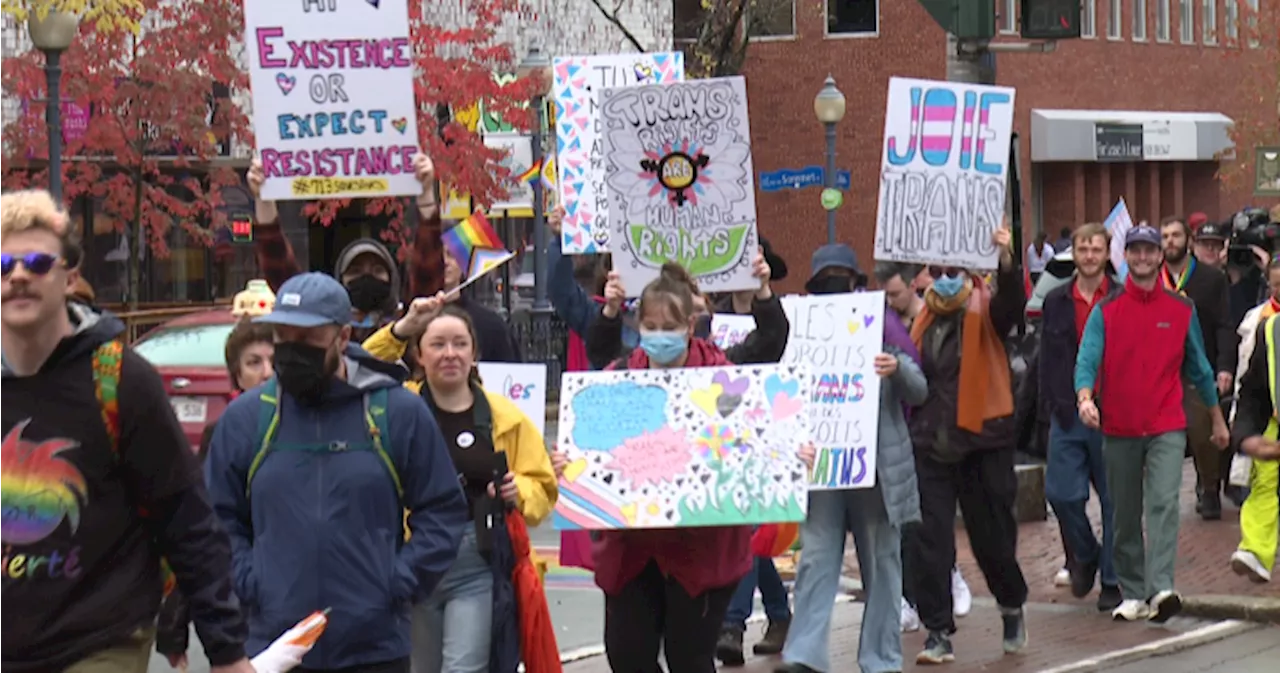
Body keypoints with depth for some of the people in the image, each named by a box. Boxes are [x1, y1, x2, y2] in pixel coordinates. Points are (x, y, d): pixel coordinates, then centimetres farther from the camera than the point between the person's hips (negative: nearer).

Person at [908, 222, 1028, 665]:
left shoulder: (984, 311, -3)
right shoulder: (920, 318, 7)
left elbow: (1012, 302, -26)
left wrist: (1006, 261, -43)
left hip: (982, 441, -3)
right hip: (931, 445, 3)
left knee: (992, 535, 8)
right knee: (931, 540, -1)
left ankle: (1012, 607, 34)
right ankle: (939, 632, 5)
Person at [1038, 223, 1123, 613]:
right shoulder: (1056, 301, 9)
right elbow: (1048, 357, 11)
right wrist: (1053, 403, 2)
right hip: (1068, 414, 2)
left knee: (1114, 499, 3)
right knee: (1061, 493, -3)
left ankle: (1112, 579, 13)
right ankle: (1084, 555, 23)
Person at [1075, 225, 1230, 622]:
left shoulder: (1182, 310, 7)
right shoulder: (1105, 311, 2)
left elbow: (1197, 366, 16)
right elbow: (1087, 360, -9)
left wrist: (1217, 418, 22)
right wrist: (1085, 397, -29)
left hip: (1167, 428, -1)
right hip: (1118, 429, 1)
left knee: (1164, 503, -18)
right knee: (1125, 517, 7)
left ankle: (1161, 589, -26)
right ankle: (1133, 594, 17)